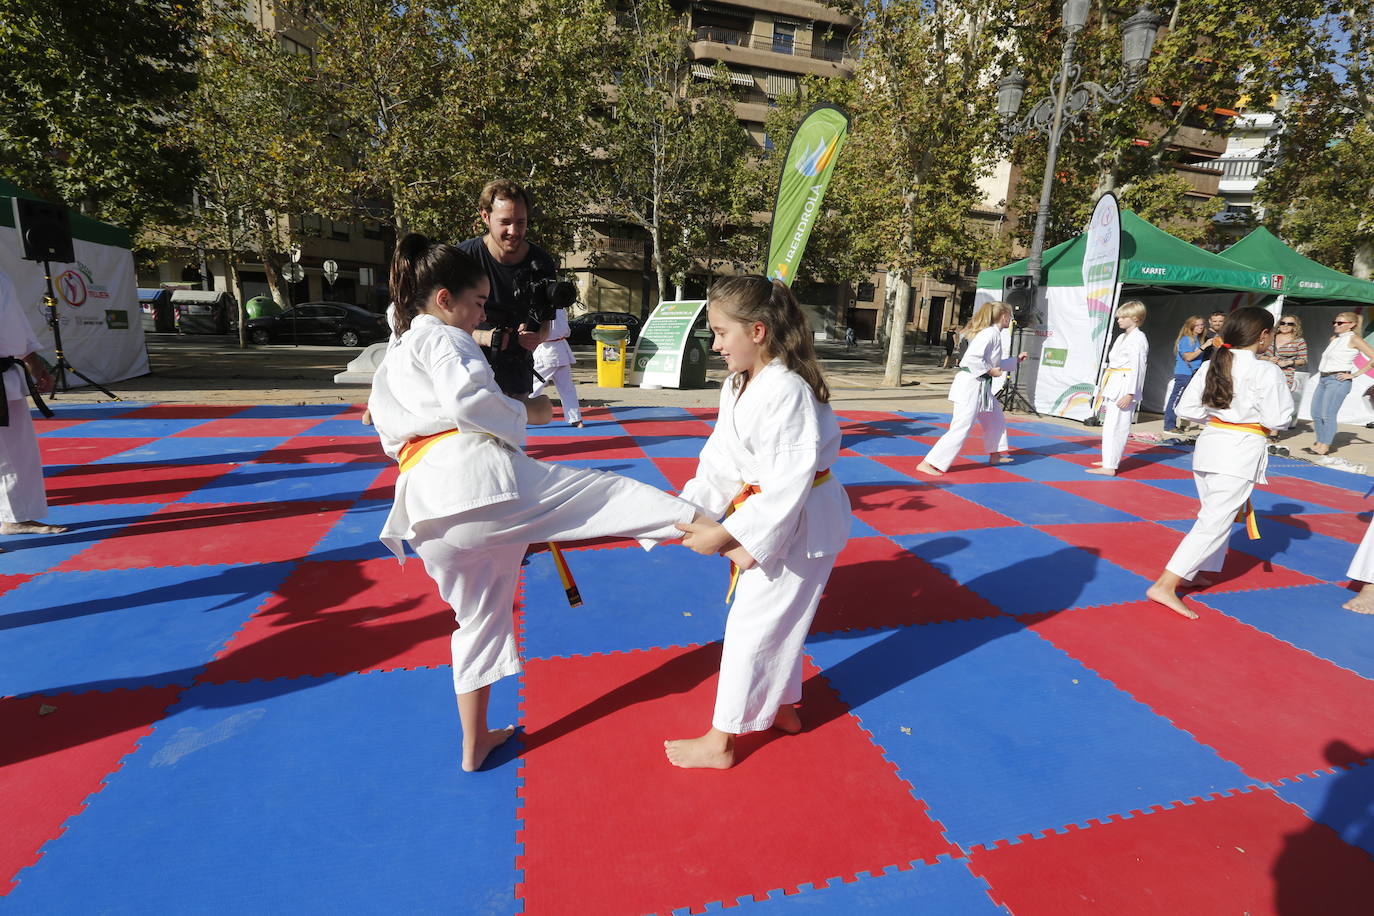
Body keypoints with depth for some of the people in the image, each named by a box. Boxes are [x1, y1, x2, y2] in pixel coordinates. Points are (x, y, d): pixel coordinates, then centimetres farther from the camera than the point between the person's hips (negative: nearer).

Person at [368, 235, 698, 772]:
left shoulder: (389, 364, 31)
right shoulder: (443, 338, 4)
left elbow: (392, 437, 32)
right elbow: (468, 400, -15)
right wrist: (526, 413, 0)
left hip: (426, 508, 8)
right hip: (477, 472, -8)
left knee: (479, 617, 20)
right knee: (609, 491, -7)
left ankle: (474, 743, 31)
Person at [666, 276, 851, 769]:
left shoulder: (789, 392, -27)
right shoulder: (737, 386, 2)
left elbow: (787, 486, -28)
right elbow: (720, 460, 3)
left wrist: (724, 534, -26)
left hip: (801, 522, -9)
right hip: (767, 516, 9)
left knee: (752, 626, 2)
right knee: (777, 621, 23)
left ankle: (720, 741, 21)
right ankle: (781, 707, 46)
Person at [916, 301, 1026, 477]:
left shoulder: (993, 334, 17)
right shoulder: (991, 333, -14)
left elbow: (993, 363, 28)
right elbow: (972, 358, -27)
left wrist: (1016, 359, 32)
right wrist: (990, 370, -16)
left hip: (981, 386, 10)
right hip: (970, 385, -10)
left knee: (995, 419, 25)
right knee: (961, 428, -14)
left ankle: (995, 455, 42)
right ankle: (927, 463, -16)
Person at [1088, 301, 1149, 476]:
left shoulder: (1138, 339, -10)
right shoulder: (1121, 337, 18)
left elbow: (1137, 368, -16)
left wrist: (1129, 394, -21)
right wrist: (1103, 388, 21)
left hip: (1126, 387, -9)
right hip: (1114, 387, 9)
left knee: (1115, 426, -11)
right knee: (1110, 424, 15)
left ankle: (1109, 467, -11)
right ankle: (1110, 460, 27)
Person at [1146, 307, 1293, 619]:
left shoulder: (1212, 367, 5)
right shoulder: (1267, 372, -12)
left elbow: (1186, 409, 5)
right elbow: (1277, 420, -8)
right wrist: (1285, 392, 8)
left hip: (1210, 443, 7)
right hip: (1241, 452, -7)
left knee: (1215, 514, 24)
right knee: (1214, 522, -6)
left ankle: (1192, 573, 33)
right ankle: (1165, 585, -13)